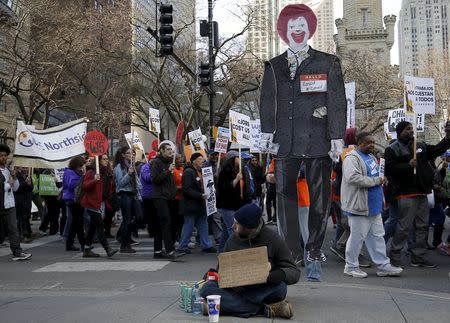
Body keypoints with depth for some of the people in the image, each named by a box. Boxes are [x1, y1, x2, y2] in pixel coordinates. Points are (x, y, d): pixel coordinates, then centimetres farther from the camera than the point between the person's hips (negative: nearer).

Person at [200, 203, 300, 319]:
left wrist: (281, 274, -29)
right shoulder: (233, 239, 5)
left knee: (280, 287, -35)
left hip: (262, 290, -3)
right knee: (207, 288, -26)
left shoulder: (273, 239, -5)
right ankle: (263, 309, -29)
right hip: (236, 289, 3)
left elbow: (294, 272, -6)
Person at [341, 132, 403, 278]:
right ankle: (351, 267, 11)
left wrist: (381, 180, 10)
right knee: (357, 236, -1)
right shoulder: (352, 158, -14)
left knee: (377, 235, 12)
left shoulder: (371, 157, 17)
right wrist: (376, 181, -20)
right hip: (359, 206, -9)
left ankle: (383, 265, 18)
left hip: (374, 206, 9)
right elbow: (353, 177, -28)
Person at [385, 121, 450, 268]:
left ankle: (418, 257, 21)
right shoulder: (392, 149, -4)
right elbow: (389, 169, -14)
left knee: (422, 226, 12)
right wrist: (408, 165, -20)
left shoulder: (421, 146, 16)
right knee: (404, 226, -6)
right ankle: (394, 255, 6)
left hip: (422, 193, 8)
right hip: (406, 194, -7)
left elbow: (437, 150, 15)